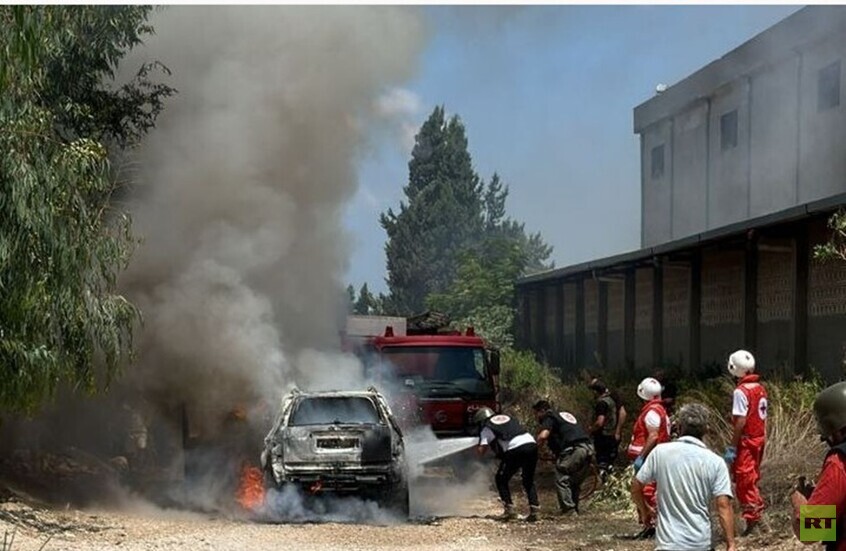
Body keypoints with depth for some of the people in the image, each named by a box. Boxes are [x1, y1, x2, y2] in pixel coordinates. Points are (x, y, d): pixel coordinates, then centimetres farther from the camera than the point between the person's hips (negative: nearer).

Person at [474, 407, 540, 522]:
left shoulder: (486, 428, 13)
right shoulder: (508, 418, 30)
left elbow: (481, 451, 7)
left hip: (514, 449, -5)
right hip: (531, 443, 5)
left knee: (501, 480, 13)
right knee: (529, 481, 20)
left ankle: (509, 508, 3)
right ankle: (534, 507, 6)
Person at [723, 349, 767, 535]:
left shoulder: (741, 391, -18)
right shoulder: (760, 389, 5)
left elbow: (740, 422, -21)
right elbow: (763, 417, 10)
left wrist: (732, 447, -17)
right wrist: (762, 437, 18)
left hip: (746, 441, -8)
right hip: (760, 437, 8)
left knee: (744, 480, 0)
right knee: (752, 477, 19)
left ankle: (752, 516, 1)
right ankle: (757, 508, 25)